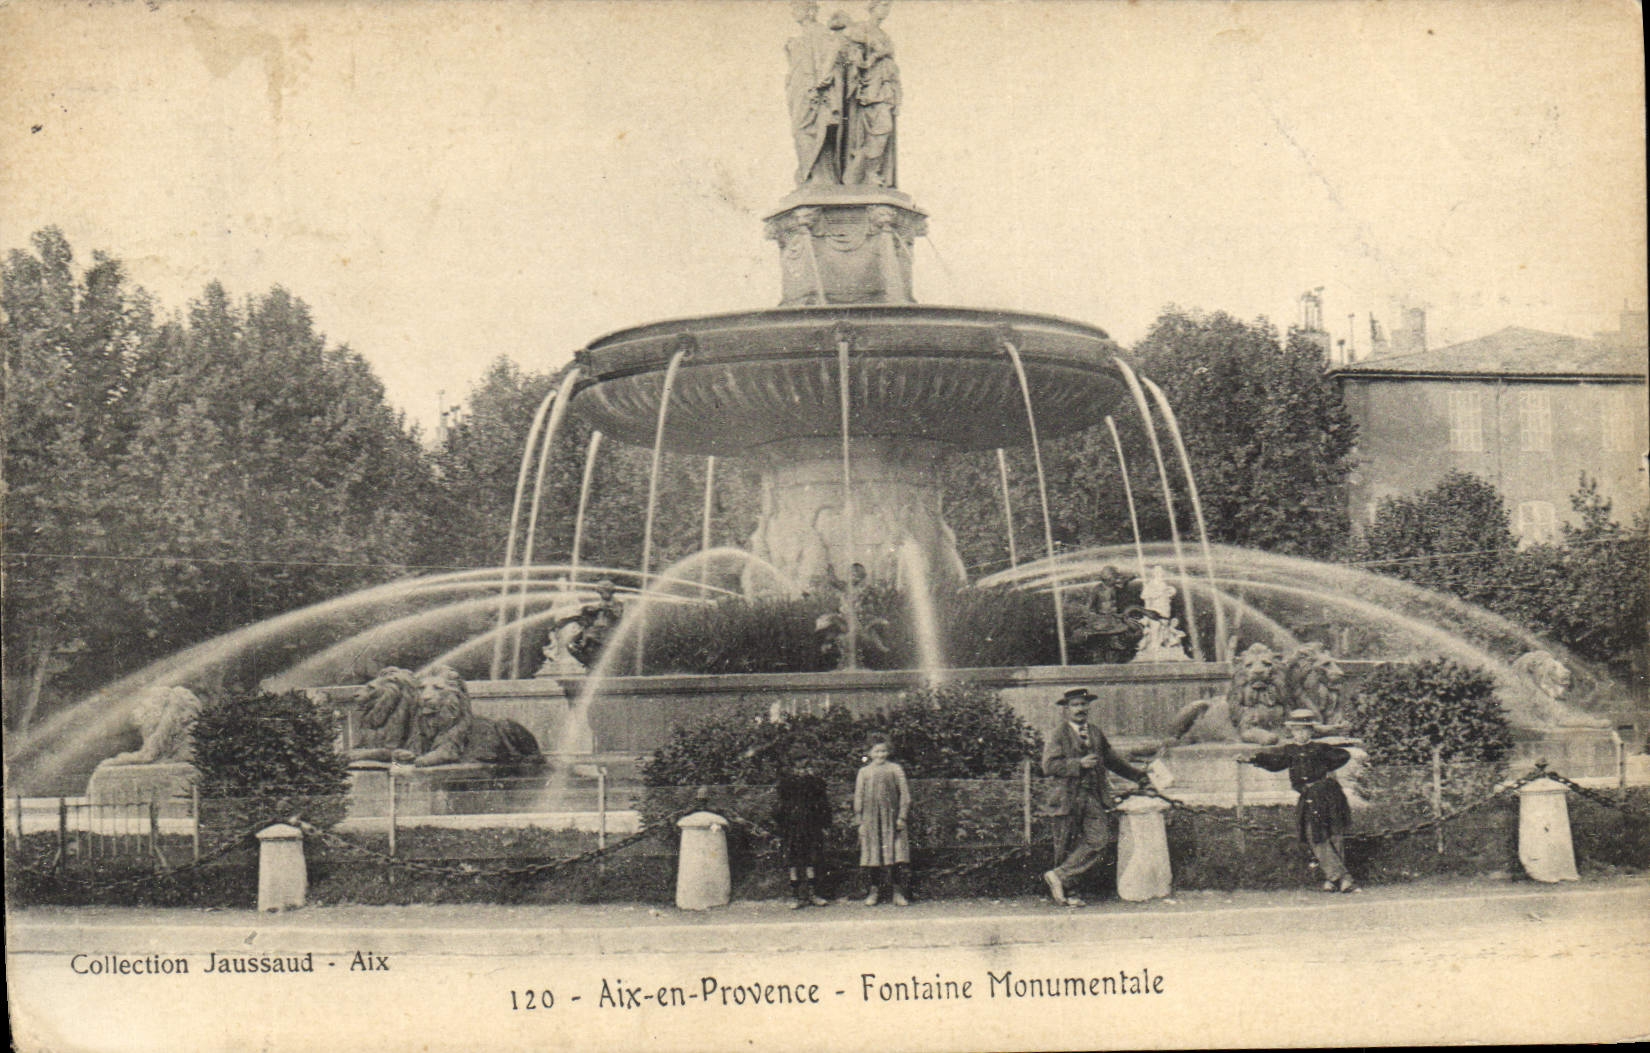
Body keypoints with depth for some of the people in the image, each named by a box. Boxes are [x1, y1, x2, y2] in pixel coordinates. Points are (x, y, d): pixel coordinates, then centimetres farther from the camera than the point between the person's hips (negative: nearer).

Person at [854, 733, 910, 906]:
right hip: (870, 819, 1)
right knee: (872, 853, 1)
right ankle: (873, 891, 9)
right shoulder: (864, 772, 9)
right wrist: (859, 820, 4)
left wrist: (902, 817, -3)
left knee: (896, 852, -5)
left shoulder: (895, 769, 6)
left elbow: (904, 794, 5)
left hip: (891, 818, -1)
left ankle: (898, 892, 0)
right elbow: (858, 796, 10)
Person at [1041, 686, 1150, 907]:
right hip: (1068, 798, -5)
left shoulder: (1096, 733, 19)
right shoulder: (1058, 735, 0)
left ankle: (1058, 876, -6)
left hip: (1093, 797, 5)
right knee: (1067, 846, -1)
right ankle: (1063, 891, 9)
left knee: (1097, 841, -10)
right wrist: (1079, 764, -16)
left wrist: (1139, 776, 32)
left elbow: (1113, 760, 30)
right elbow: (1049, 765, -11)